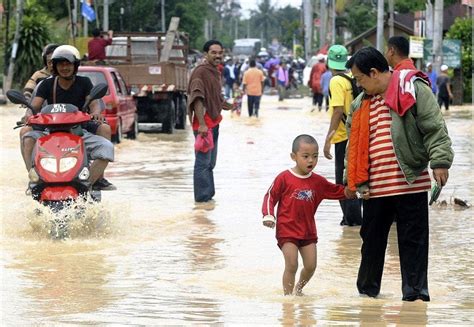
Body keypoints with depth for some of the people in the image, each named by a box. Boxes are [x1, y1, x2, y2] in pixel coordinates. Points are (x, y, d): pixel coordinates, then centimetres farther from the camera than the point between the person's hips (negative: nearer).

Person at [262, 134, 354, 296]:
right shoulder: (284, 178, -8)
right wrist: (268, 216, -16)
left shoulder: (318, 182, 5)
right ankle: (288, 295, 1)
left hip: (308, 232, 5)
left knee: (311, 266, 6)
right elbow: (270, 196, -4)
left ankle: (299, 288, 33)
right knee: (291, 265, -11)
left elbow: (338, 191, 14)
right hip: (287, 231, -5)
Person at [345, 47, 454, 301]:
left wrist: (440, 162, -18)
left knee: (413, 239, 0)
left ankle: (415, 292, 6)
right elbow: (354, 145, 20)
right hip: (374, 186, 6)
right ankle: (367, 289, 29)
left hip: (410, 182, -6)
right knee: (372, 239, 15)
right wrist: (356, 181, 15)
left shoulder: (413, 89, -5)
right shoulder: (361, 104, 15)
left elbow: (434, 128, -10)